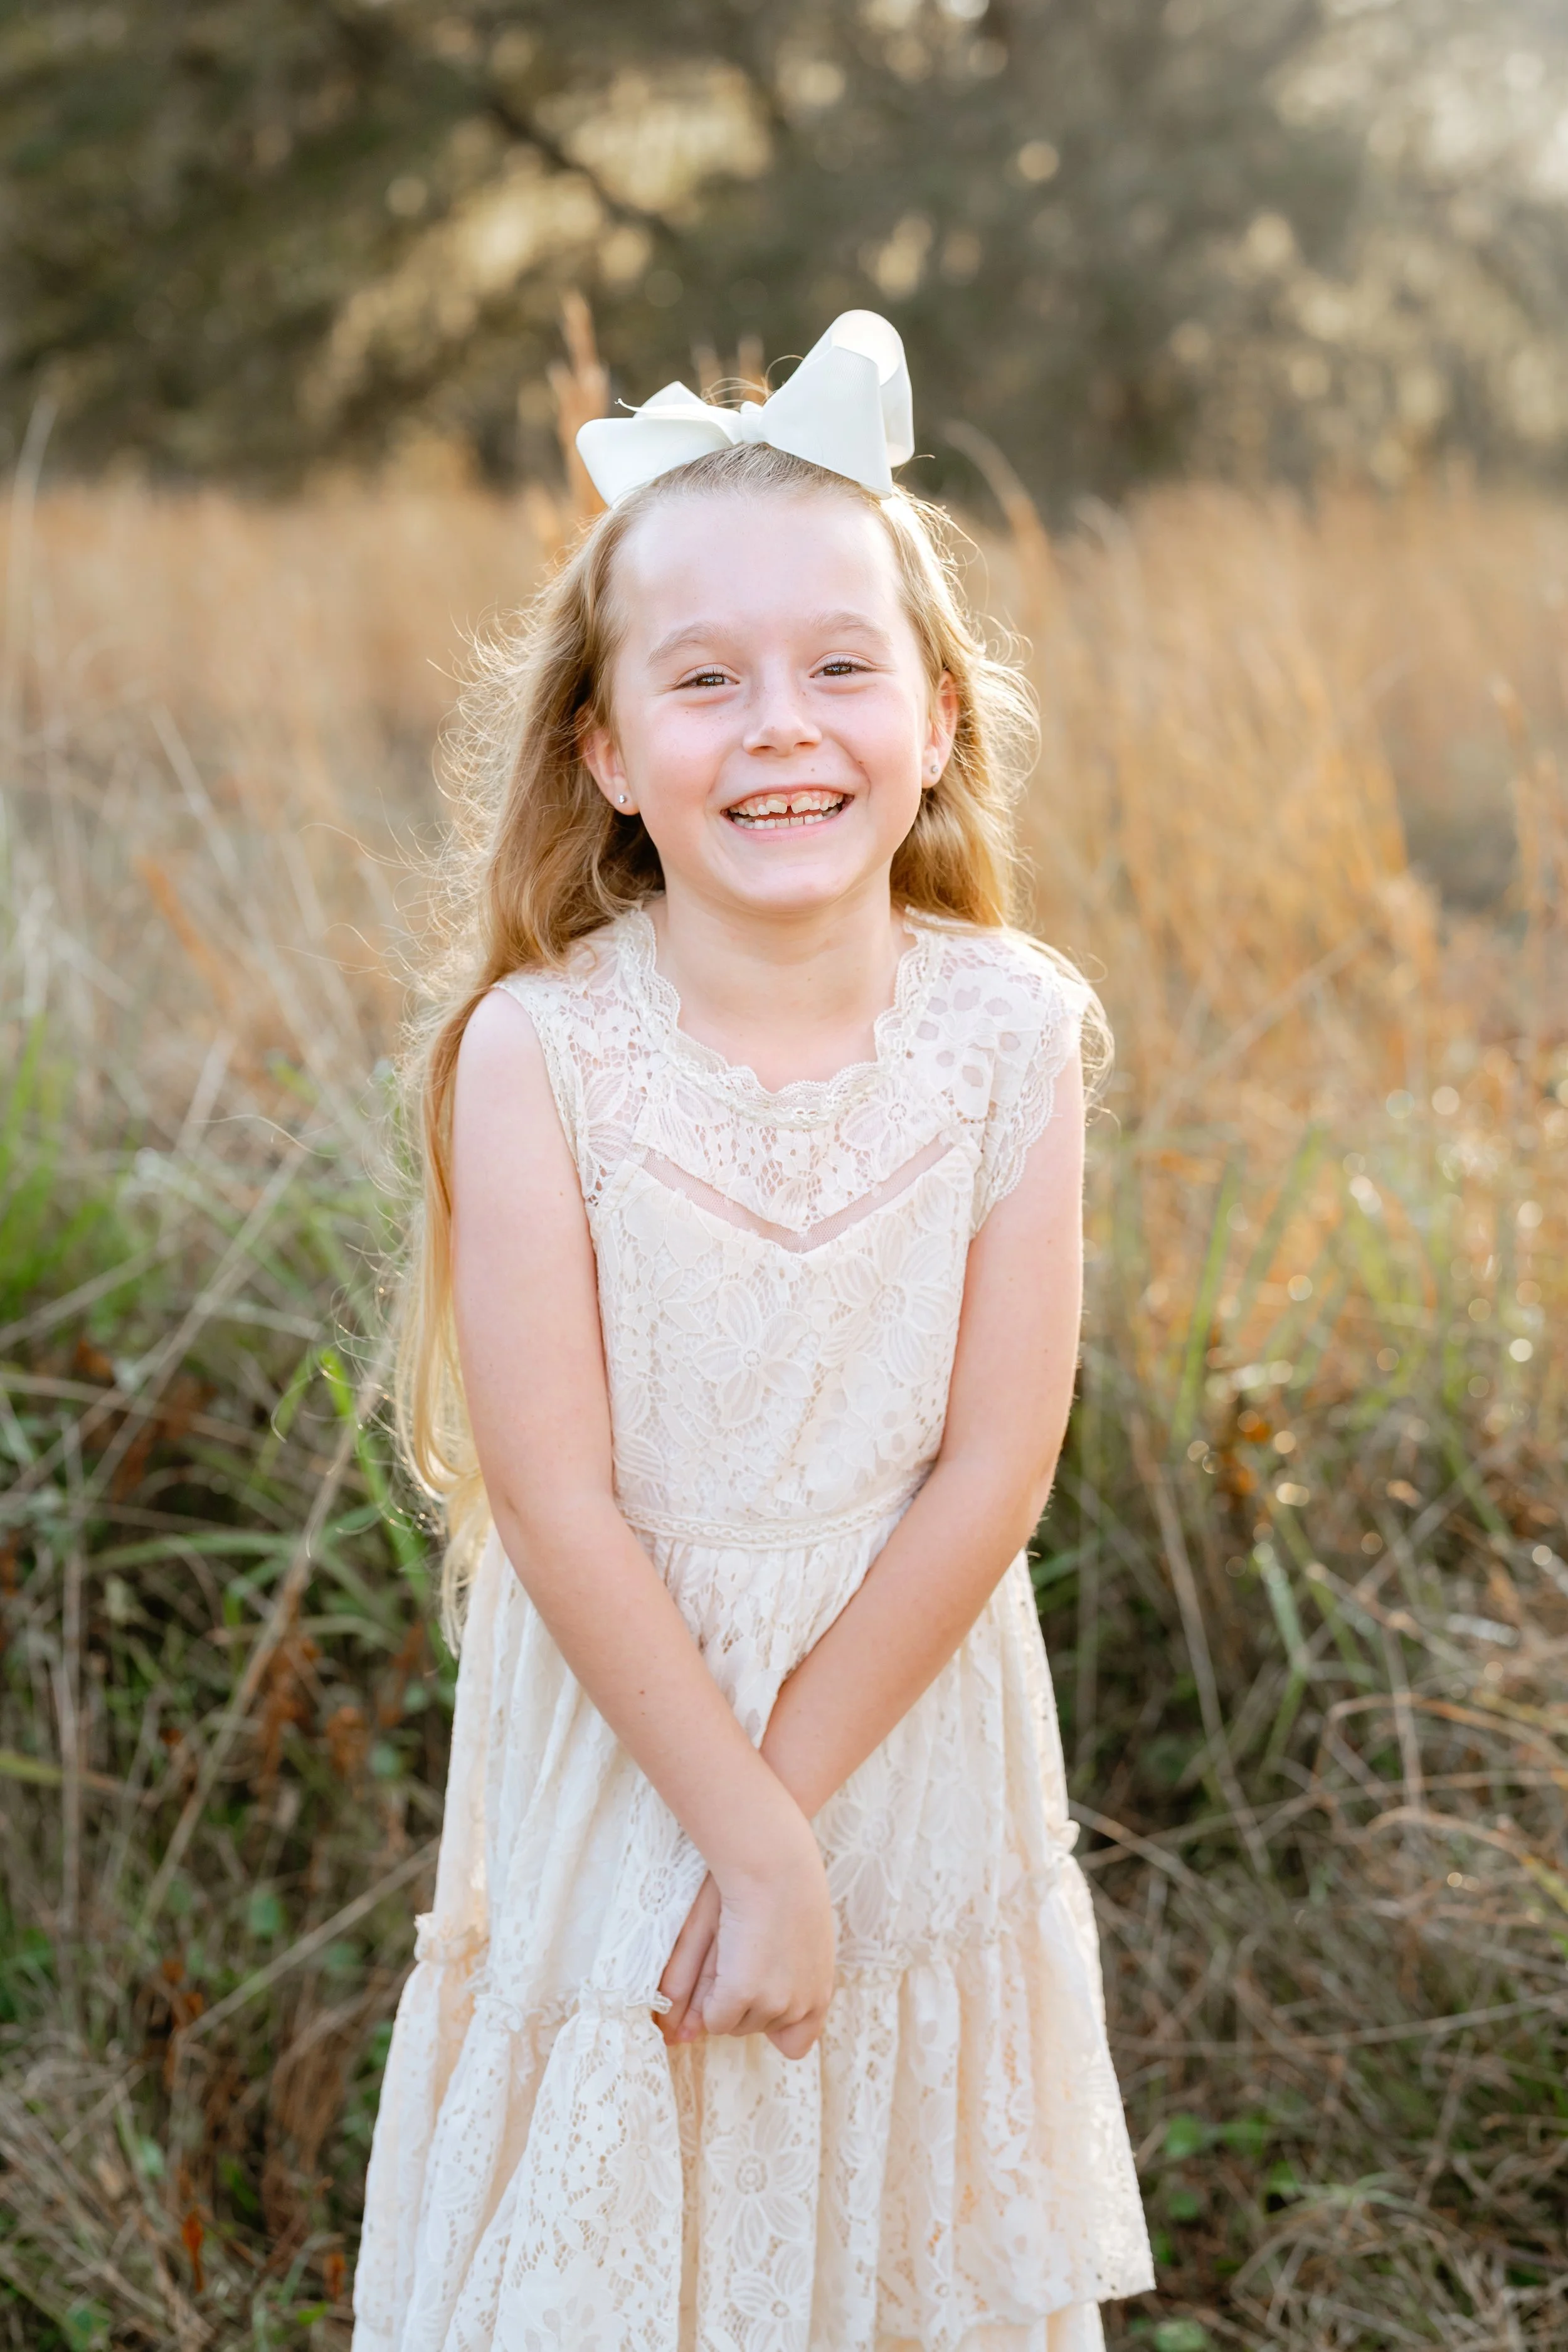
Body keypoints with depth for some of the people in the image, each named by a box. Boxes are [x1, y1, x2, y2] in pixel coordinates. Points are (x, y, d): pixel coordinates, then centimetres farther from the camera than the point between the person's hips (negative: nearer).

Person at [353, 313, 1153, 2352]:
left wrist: (794, 1809, -13)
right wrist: (744, 1838, -15)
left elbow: (994, 1471, -12)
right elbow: (560, 1501, -17)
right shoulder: (536, 1051, -17)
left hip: (917, 1741, 2)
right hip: (621, 1753, -1)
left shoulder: (1010, 1030, -13)